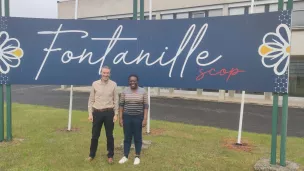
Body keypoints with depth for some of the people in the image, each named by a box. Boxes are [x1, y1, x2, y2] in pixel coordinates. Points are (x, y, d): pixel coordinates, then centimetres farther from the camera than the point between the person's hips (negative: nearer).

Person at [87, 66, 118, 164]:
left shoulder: (113, 84, -1)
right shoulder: (95, 84, 1)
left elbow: (116, 100, 2)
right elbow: (91, 100, 3)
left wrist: (116, 114, -2)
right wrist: (90, 114, -1)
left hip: (109, 113, -1)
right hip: (97, 112, 1)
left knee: (109, 135, 9)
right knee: (95, 135, 11)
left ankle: (110, 156, 23)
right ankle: (92, 154, 28)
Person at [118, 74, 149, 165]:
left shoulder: (143, 92, -4)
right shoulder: (124, 91, 0)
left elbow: (146, 106, -4)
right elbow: (121, 105, 3)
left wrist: (145, 119, -9)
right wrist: (120, 118, -1)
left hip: (138, 118, -1)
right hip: (127, 117, 1)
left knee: (137, 137, 8)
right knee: (127, 137, 10)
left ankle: (137, 157, 21)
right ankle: (125, 156, 22)